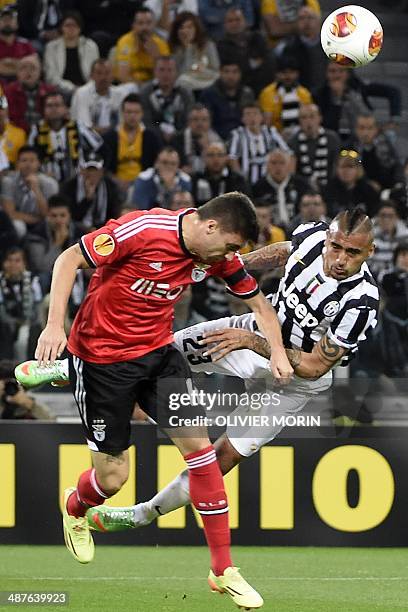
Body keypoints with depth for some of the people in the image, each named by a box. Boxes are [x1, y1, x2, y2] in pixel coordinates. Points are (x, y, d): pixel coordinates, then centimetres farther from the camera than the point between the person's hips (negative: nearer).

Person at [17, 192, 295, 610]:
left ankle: (222, 569, -3)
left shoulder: (218, 255, -5)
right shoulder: (143, 230, -24)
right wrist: (55, 325, -26)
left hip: (158, 351, 5)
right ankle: (74, 507, 39)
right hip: (100, 355, -5)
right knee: (112, 477, -2)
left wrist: (277, 351, -6)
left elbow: (257, 301, 10)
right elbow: (69, 259, -18)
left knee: (197, 442, -11)